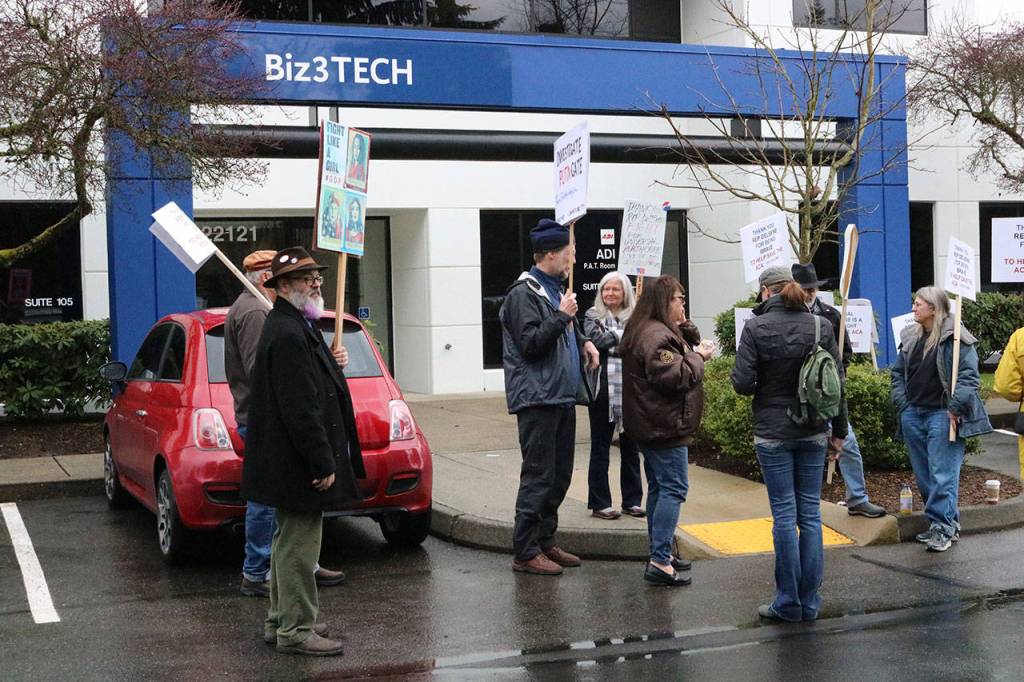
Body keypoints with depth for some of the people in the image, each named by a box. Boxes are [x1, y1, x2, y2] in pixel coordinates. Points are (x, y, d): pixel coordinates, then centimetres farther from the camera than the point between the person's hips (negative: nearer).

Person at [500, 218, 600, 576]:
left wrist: (583, 342, 14)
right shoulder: (524, 294, -11)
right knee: (539, 477, -8)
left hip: (563, 398, 10)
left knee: (560, 476, 13)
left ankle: (545, 542, 22)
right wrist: (562, 316, -16)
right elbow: (530, 344, -18)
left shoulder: (555, 289, 19)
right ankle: (526, 552, -3)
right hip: (538, 400, -10)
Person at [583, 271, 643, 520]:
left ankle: (632, 500, 20)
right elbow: (595, 339, -16)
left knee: (630, 447, 10)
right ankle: (599, 503, 11)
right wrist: (623, 335, -10)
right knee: (600, 447, 5)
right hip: (603, 390, -3)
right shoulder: (593, 316, 2)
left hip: (630, 390, 3)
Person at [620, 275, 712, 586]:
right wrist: (697, 357, -13)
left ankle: (660, 554, 23)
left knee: (659, 487, 16)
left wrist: (691, 338, 3)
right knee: (673, 489, -10)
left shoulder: (653, 331, 17)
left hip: (651, 425, 11)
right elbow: (674, 376, -26)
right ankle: (660, 562, -11)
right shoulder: (656, 336, -19)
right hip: (665, 426, -11)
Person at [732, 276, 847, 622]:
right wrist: (839, 430, 11)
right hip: (813, 431, 3)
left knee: (784, 515, 1)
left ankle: (788, 602, 7)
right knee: (810, 512, 8)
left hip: (772, 432, -3)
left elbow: (743, 383, -13)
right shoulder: (820, 326, 1)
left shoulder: (755, 327, -8)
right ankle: (810, 602, 14)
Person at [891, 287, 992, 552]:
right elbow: (898, 372, 18)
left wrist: (955, 408, -18)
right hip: (913, 415, 8)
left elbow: (969, 376, -14)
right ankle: (948, 521, 23)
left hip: (941, 415, -8)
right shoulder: (911, 338, 12)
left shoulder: (955, 338, -11)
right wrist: (902, 403, 7)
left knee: (942, 474, -8)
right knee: (923, 475, 12)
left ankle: (943, 528, -3)